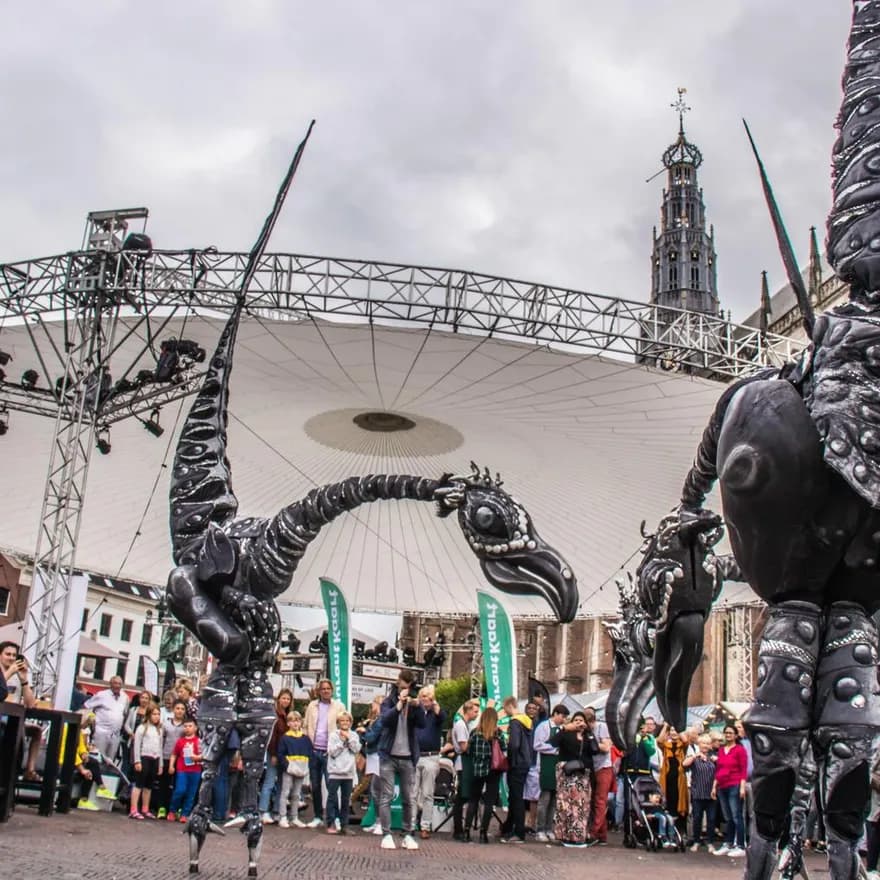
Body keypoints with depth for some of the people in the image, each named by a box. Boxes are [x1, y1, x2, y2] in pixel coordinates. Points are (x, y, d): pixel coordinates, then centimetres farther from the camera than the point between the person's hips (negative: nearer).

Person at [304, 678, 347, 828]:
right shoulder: (312, 706, 9)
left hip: (330, 751, -3)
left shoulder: (339, 706, 0)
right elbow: (307, 726, 12)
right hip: (314, 750, 3)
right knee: (315, 786, 10)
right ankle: (318, 817, 20)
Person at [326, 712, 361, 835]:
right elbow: (332, 752, -10)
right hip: (335, 771, -3)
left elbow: (356, 749, -6)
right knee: (332, 798, -1)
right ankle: (331, 824, 5)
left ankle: (344, 825, 16)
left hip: (348, 772, 3)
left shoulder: (354, 735, 7)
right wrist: (342, 740, -12)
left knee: (346, 799, 9)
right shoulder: (333, 735, -2)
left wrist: (348, 738, -10)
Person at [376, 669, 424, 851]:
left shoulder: (414, 702, 7)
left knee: (408, 798, 5)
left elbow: (422, 723, -7)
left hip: (408, 757, 2)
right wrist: (399, 704, -23)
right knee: (386, 796, -4)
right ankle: (386, 834, -1)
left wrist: (416, 706, -22)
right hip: (388, 755, -2)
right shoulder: (388, 701, 1)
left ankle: (408, 834, 11)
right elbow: (385, 720, -16)